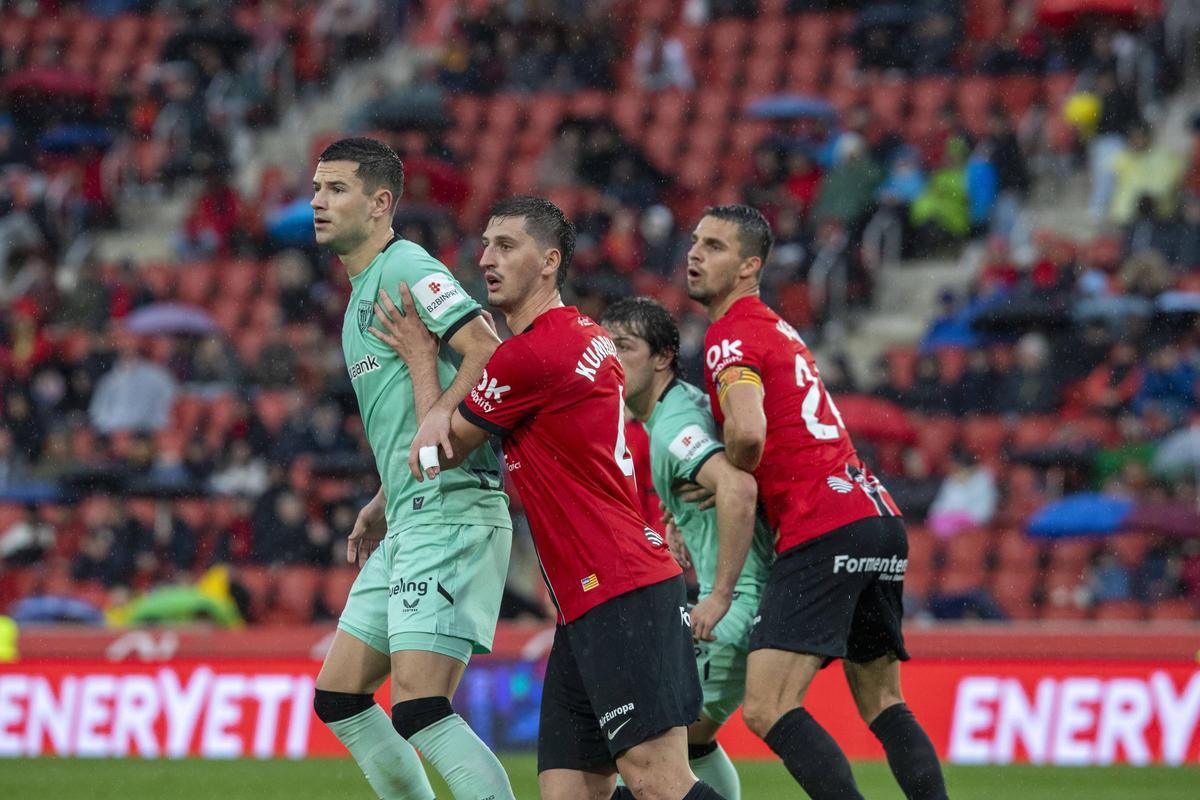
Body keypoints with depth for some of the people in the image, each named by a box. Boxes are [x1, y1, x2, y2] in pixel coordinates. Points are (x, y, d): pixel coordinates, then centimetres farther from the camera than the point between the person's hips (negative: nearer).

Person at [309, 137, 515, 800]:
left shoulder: (405, 269, -8)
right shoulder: (363, 290, 22)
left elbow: (487, 349, -22)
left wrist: (440, 412, -37)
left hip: (452, 514, -10)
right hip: (409, 522, 10)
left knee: (419, 710, -18)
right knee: (337, 696, 13)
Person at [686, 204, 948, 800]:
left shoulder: (730, 337, -6)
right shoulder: (778, 329, 24)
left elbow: (748, 432, -24)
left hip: (823, 533, -10)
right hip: (878, 515, 10)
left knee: (767, 711, -14)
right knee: (884, 707, 15)